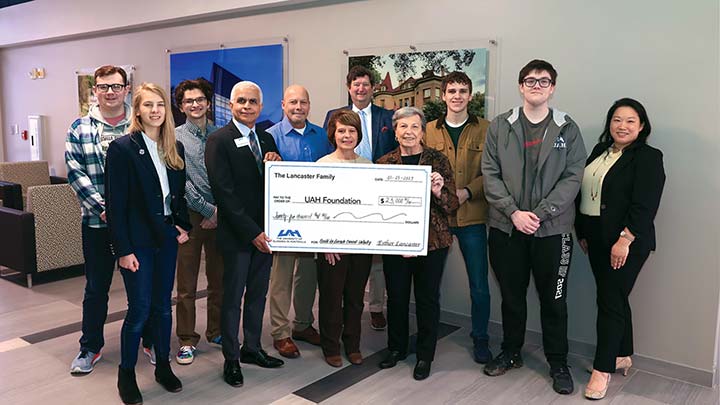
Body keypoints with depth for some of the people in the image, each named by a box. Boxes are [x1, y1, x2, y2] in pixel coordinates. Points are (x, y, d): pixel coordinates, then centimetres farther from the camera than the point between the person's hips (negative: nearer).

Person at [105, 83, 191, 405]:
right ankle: (126, 375, 20)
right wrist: (124, 250, -14)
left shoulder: (175, 148, 6)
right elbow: (116, 203, -12)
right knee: (139, 310, 0)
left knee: (163, 306, 14)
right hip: (138, 241, -5)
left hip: (167, 237, 5)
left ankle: (163, 366, 29)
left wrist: (183, 225, -1)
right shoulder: (122, 148, -10)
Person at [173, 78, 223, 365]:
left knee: (219, 278, 12)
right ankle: (187, 340, 15)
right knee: (186, 284, 3)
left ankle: (217, 331, 28)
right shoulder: (175, 137, -1)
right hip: (190, 215, -3)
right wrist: (208, 209, -11)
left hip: (219, 215, 3)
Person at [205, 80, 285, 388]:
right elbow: (224, 193, -16)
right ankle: (231, 359, 21)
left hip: (264, 232, 6)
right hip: (237, 235, -6)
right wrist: (252, 233, -18)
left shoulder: (267, 139, 10)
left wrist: (275, 162, -10)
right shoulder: (219, 140, -10)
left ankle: (252, 348, 32)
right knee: (232, 297, 7)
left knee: (258, 294, 16)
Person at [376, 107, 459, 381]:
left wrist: (438, 192, -22)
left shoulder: (438, 161, -1)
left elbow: (453, 206, -2)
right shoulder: (384, 163, 2)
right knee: (396, 297, 11)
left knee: (428, 298, 9)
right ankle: (396, 348, 33)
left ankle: (425, 355, 26)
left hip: (432, 242, -1)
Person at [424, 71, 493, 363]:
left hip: (472, 217, -1)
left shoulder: (485, 129, 3)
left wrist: (467, 192, -15)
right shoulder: (430, 130, 8)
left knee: (479, 285, 4)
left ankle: (480, 338, 24)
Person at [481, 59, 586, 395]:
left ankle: (558, 363, 25)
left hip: (552, 228, -1)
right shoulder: (499, 126, 4)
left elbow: (572, 178, -4)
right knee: (511, 295, 14)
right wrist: (514, 212, -12)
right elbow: (490, 174, -1)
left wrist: (539, 213, -15)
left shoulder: (568, 129, 3)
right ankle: (511, 353, 32)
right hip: (506, 226, 1)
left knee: (554, 300, 8)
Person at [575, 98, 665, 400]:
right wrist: (582, 232, 12)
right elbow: (583, 193, 14)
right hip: (597, 239, 7)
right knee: (615, 298, 16)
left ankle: (603, 369, 7)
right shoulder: (600, 151, 13)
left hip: (626, 242, -7)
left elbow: (644, 206, -17)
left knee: (610, 301, -3)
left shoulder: (648, 157, -8)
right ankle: (623, 356, 31)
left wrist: (624, 240, -22)